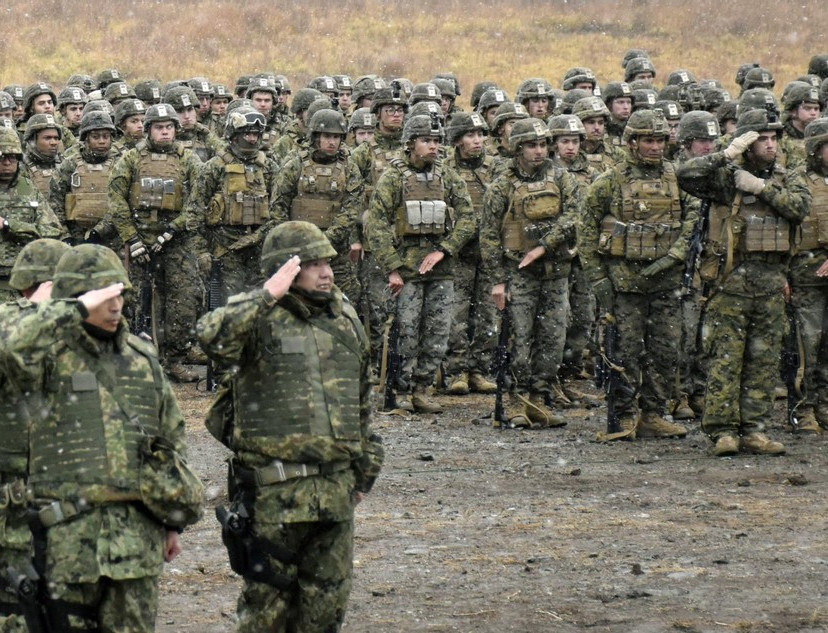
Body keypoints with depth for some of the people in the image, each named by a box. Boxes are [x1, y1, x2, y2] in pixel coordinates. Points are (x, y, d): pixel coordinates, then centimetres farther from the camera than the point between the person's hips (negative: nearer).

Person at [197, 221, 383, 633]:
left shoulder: (345, 319, 12)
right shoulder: (258, 318, -8)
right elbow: (213, 337, -32)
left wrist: (365, 468, 22)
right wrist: (269, 296, -28)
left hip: (335, 487, 6)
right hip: (275, 489, -6)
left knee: (327, 599, 11)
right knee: (267, 599, 2)